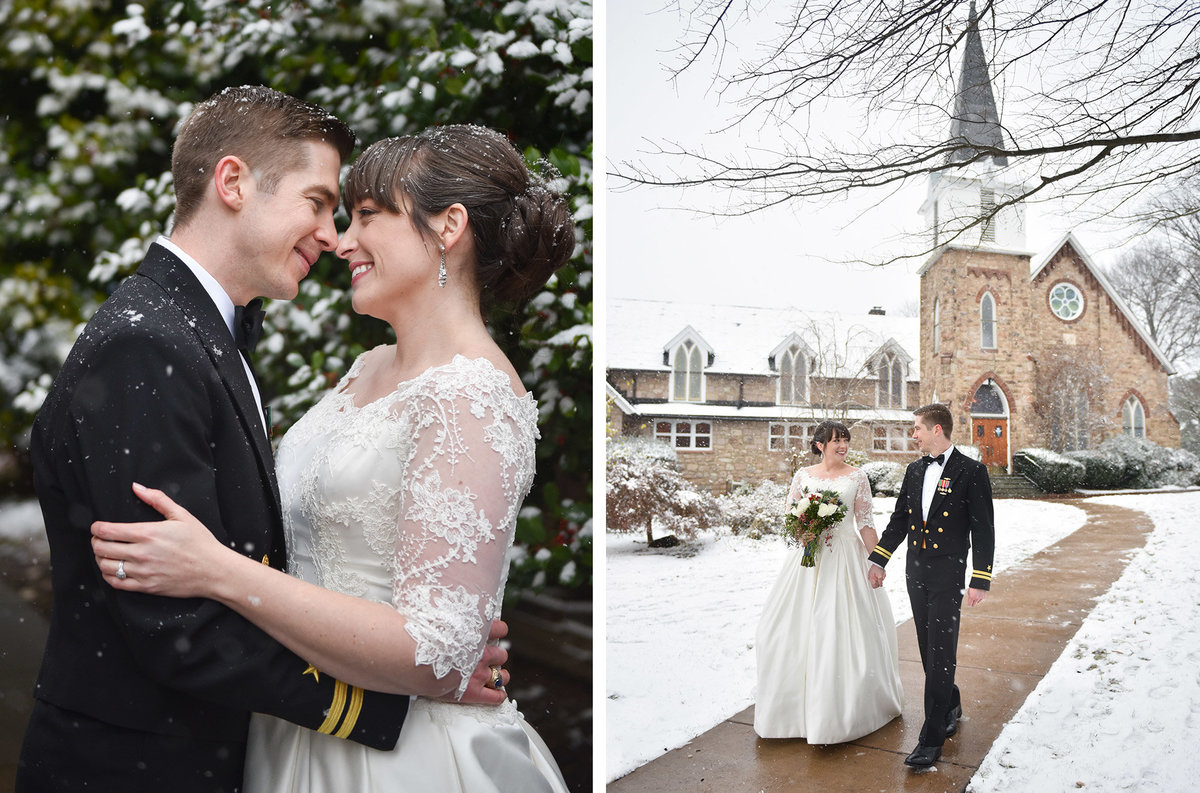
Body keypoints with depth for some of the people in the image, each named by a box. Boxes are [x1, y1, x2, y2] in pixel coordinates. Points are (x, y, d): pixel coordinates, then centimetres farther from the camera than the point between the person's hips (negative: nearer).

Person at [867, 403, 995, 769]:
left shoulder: (971, 471, -8)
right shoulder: (915, 471, 10)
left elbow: (983, 529, -9)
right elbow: (899, 519, 16)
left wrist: (981, 581, -12)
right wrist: (878, 560, 11)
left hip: (947, 574, -6)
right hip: (916, 572, 6)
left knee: (941, 655, -5)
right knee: (928, 651, 14)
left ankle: (932, 737, 0)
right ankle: (951, 706, 36)